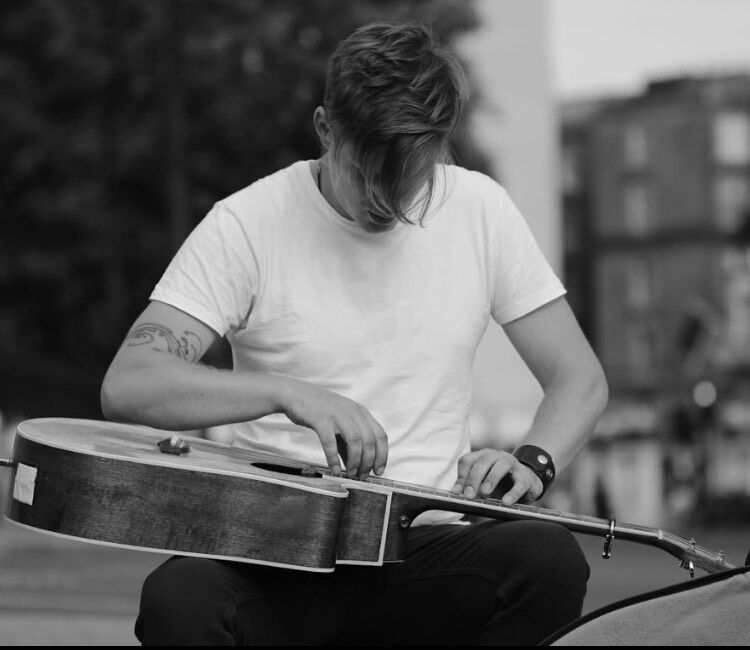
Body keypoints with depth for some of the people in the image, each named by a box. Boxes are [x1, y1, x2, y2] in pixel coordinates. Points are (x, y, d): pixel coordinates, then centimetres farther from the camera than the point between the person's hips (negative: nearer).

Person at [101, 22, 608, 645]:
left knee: (551, 560, -30)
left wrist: (532, 462, -10)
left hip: (429, 545, 3)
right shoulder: (249, 224, -4)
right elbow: (126, 385, -12)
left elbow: (579, 379, 11)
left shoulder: (480, 211, 5)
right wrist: (288, 392, -25)